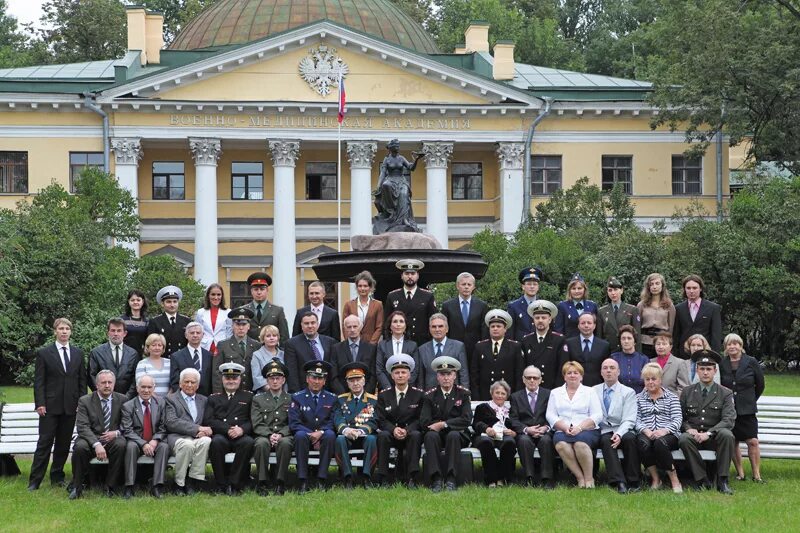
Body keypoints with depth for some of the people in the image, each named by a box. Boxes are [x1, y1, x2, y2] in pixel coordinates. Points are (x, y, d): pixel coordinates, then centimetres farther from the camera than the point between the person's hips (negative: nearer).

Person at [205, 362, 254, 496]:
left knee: (248, 442, -35)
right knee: (216, 442, -35)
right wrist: (228, 430, -10)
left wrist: (242, 429, -12)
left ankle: (234, 484, -27)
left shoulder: (248, 397, 20)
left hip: (241, 436, 0)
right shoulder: (214, 398, 21)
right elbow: (208, 420, 6)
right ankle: (221, 484, -24)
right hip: (220, 436, 0)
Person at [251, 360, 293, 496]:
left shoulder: (291, 400, 16)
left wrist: (281, 434, -13)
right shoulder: (258, 399, 16)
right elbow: (257, 424, 5)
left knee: (285, 443, -37)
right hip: (264, 436, 0)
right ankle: (263, 483, -29)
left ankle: (280, 483, -31)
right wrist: (269, 435, -14)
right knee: (261, 443, -36)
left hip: (284, 436, 0)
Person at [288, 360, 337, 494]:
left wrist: (321, 432, -18)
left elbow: (332, 421, 2)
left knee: (330, 434, -34)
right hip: (305, 435, -1)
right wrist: (311, 434, -18)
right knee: (300, 435, -36)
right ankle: (303, 481, -35)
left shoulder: (331, 399, 11)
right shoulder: (297, 398, 5)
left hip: (323, 436, 1)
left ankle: (322, 479, -32)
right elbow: (294, 423, -3)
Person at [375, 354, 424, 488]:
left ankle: (411, 479, -37)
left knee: (416, 435, -35)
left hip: (410, 434, -1)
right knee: (382, 435, -33)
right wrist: (393, 429, -20)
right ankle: (380, 478, -34)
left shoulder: (419, 394, 5)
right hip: (391, 434, 1)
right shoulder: (384, 395, 7)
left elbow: (420, 419, -1)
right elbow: (381, 420, 1)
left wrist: (407, 430, -19)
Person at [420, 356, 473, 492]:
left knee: (453, 435, -36)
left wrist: (444, 424, -17)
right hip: (437, 436, 1)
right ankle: (436, 479, -35)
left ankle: (450, 479, -36)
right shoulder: (430, 396, 7)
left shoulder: (463, 394, 4)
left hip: (457, 435, -1)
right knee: (431, 435, -33)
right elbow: (424, 422, -4)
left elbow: (466, 419, -9)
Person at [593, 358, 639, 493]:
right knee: (606, 440, -34)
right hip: (603, 431, 1)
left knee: (630, 438, -34)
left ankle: (632, 482, -25)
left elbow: (629, 420, -3)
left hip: (622, 431, 0)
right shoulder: (593, 391, 16)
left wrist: (619, 434, -22)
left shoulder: (628, 392, 8)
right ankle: (619, 482, -41)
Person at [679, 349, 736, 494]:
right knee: (684, 439, -33)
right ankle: (702, 480, -26)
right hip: (694, 435, 1)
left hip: (715, 437, -1)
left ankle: (722, 481, -26)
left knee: (727, 435, -34)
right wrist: (688, 428, -10)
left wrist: (708, 433, -22)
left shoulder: (725, 393, 4)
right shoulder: (687, 392, 12)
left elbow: (729, 420, -8)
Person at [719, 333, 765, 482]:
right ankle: (740, 473, 12)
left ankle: (757, 474, -1)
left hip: (747, 410, -1)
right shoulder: (722, 364, 4)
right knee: (733, 442, 3)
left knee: (753, 441, -8)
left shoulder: (751, 362, 1)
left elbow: (760, 384, 11)